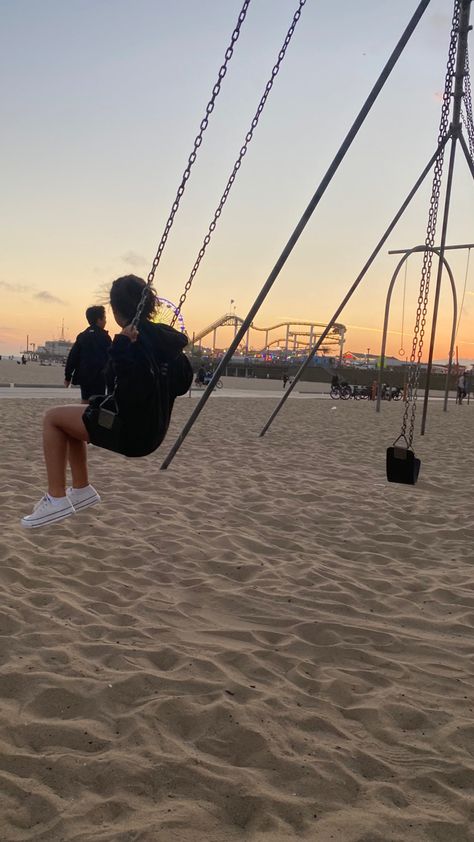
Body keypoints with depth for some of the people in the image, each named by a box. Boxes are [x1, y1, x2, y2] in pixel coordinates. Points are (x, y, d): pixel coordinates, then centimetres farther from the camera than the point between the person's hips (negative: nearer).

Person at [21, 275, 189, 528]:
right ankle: (81, 489, 26)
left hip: (129, 432, -9)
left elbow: (129, 395, -32)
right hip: (150, 431, 9)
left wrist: (121, 345, -29)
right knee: (74, 416, 26)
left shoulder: (129, 340, -20)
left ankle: (57, 499, 2)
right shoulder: (163, 336, 5)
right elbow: (183, 383, 12)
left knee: (53, 418, 5)